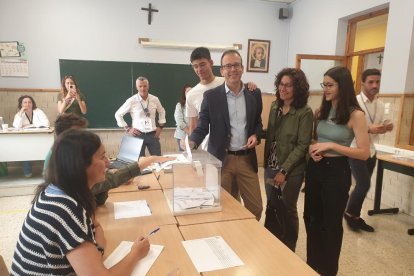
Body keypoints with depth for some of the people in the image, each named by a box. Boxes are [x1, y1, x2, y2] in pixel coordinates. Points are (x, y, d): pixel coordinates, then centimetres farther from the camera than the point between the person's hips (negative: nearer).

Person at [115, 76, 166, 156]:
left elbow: (162, 112, 19)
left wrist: (160, 126, 10)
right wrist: (127, 129, -3)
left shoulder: (155, 99, 0)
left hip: (152, 134, 3)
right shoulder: (131, 101, -8)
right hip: (139, 135, -2)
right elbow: (118, 114, 1)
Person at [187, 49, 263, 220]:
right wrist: (192, 142, -24)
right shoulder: (211, 96, -4)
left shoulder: (254, 94, 4)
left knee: (256, 207, 10)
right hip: (220, 159, -2)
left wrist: (255, 135, -6)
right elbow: (202, 127, -5)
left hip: (247, 159, 3)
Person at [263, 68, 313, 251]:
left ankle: (289, 251, 31)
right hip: (270, 166, 5)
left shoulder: (305, 112, -13)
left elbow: (302, 145, -15)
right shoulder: (275, 106, 4)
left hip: (291, 170, -5)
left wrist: (284, 170, -17)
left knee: (288, 210, 9)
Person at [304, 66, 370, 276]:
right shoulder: (321, 111, 4)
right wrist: (312, 148, -5)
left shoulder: (355, 115, -12)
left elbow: (364, 153, -15)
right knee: (312, 219, 17)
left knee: (331, 223, 11)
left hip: (337, 171, -6)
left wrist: (332, 145, -21)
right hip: (315, 169, 6)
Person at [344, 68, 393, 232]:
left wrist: (386, 128, -7)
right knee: (364, 185, -10)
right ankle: (349, 213, 14)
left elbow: (378, 128, 15)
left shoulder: (380, 105, 9)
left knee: (363, 186, 13)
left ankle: (355, 216, 28)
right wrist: (369, 129, -28)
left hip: (371, 151, 7)